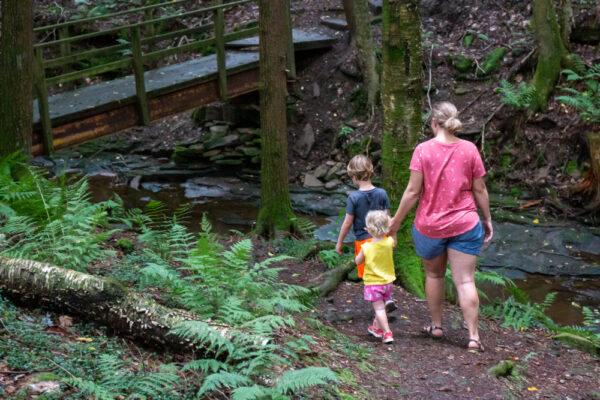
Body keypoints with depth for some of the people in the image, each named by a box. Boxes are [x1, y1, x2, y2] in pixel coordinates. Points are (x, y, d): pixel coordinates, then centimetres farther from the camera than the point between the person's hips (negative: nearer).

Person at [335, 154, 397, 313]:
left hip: (363, 240, -4)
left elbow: (347, 223, -11)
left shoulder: (354, 197, -15)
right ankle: (388, 298, 9)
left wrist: (339, 242, 1)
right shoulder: (382, 193, -5)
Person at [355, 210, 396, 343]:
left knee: (379, 308, -2)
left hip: (373, 282, -4)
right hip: (388, 281, 4)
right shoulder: (389, 242, -11)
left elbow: (358, 261, -1)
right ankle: (377, 328, 37)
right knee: (382, 306, 20)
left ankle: (387, 333, -12)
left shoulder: (366, 247, -17)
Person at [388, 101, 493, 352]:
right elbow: (480, 190, 1)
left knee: (434, 275, 19)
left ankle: (436, 326, 29)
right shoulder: (469, 149, -3)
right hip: (464, 224, 1)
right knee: (465, 281, 2)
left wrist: (396, 221, -2)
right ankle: (473, 337, -1)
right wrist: (487, 219, 14)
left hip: (429, 226, -1)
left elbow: (413, 192, -11)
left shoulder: (423, 150, -11)